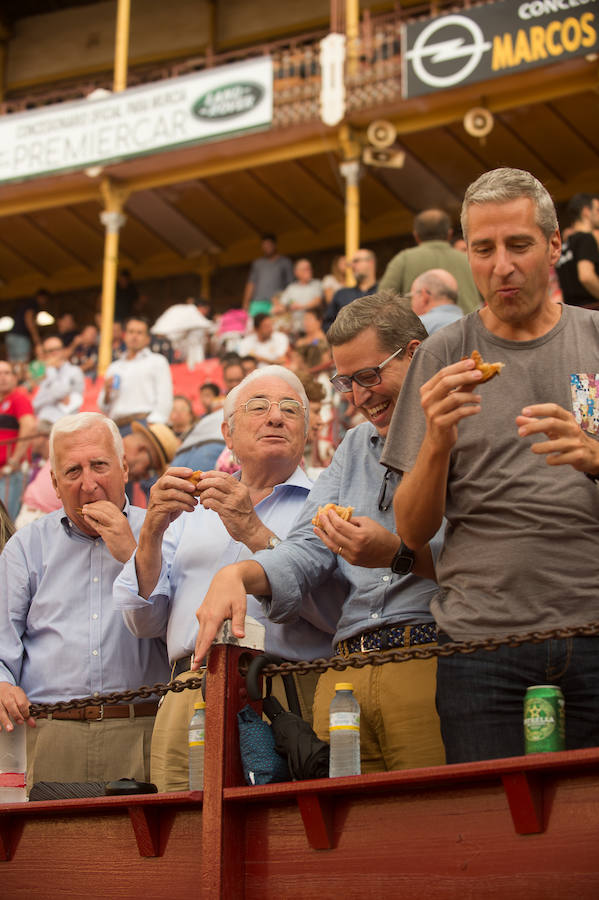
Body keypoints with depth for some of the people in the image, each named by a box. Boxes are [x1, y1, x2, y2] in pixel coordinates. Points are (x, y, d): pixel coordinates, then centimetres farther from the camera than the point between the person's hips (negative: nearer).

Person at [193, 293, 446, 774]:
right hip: (345, 673, 6)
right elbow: (307, 551, 15)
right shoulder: (354, 448, 26)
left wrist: (399, 555, -17)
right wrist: (237, 575, -3)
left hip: (431, 661, -5)